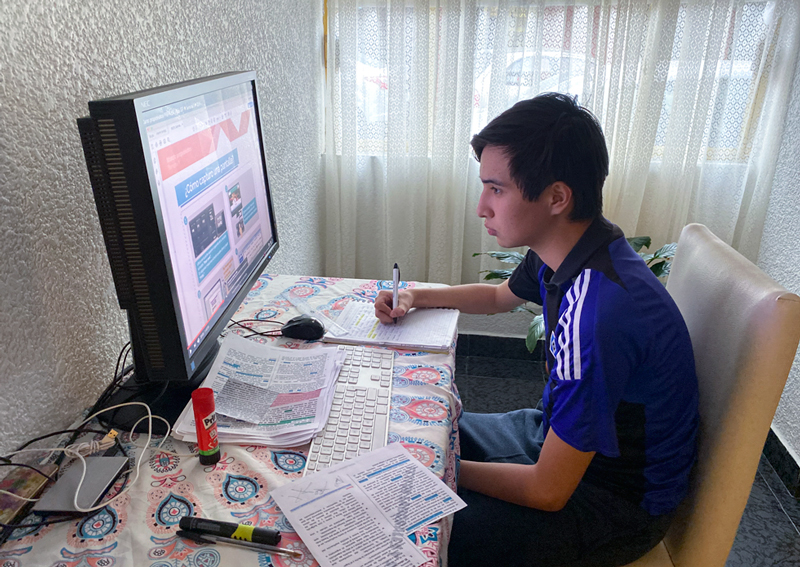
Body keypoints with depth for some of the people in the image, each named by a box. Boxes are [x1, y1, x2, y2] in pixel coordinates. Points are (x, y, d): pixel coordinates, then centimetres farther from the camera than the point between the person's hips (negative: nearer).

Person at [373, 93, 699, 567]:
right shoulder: (565, 252, -8)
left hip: (619, 502, -8)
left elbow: (547, 492, -28)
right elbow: (500, 296, 17)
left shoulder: (597, 313, -38)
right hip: (563, 437, 8)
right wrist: (418, 297, 2)